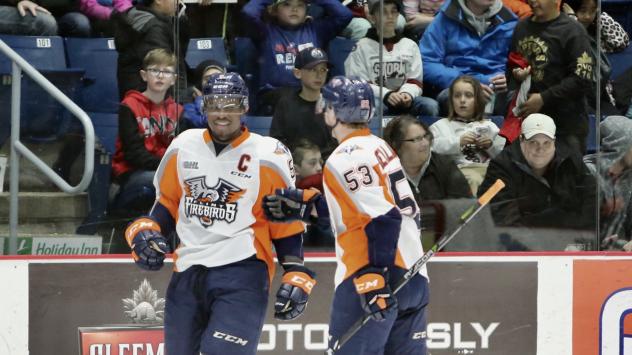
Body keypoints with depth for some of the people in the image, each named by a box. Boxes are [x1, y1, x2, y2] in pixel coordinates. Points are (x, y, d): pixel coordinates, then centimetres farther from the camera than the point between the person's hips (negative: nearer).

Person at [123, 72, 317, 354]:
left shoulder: (268, 156, -3)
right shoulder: (183, 146, 8)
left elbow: (287, 221, 2)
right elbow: (168, 203, 20)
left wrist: (296, 276, -4)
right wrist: (146, 232, 2)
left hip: (241, 270, -5)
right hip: (188, 270, 5)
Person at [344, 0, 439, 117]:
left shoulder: (410, 45, 15)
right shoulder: (362, 47, 5)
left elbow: (415, 82, 12)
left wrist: (407, 94, -12)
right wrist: (386, 95, -18)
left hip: (404, 103, 3)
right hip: (375, 99, -3)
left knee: (430, 106, -26)